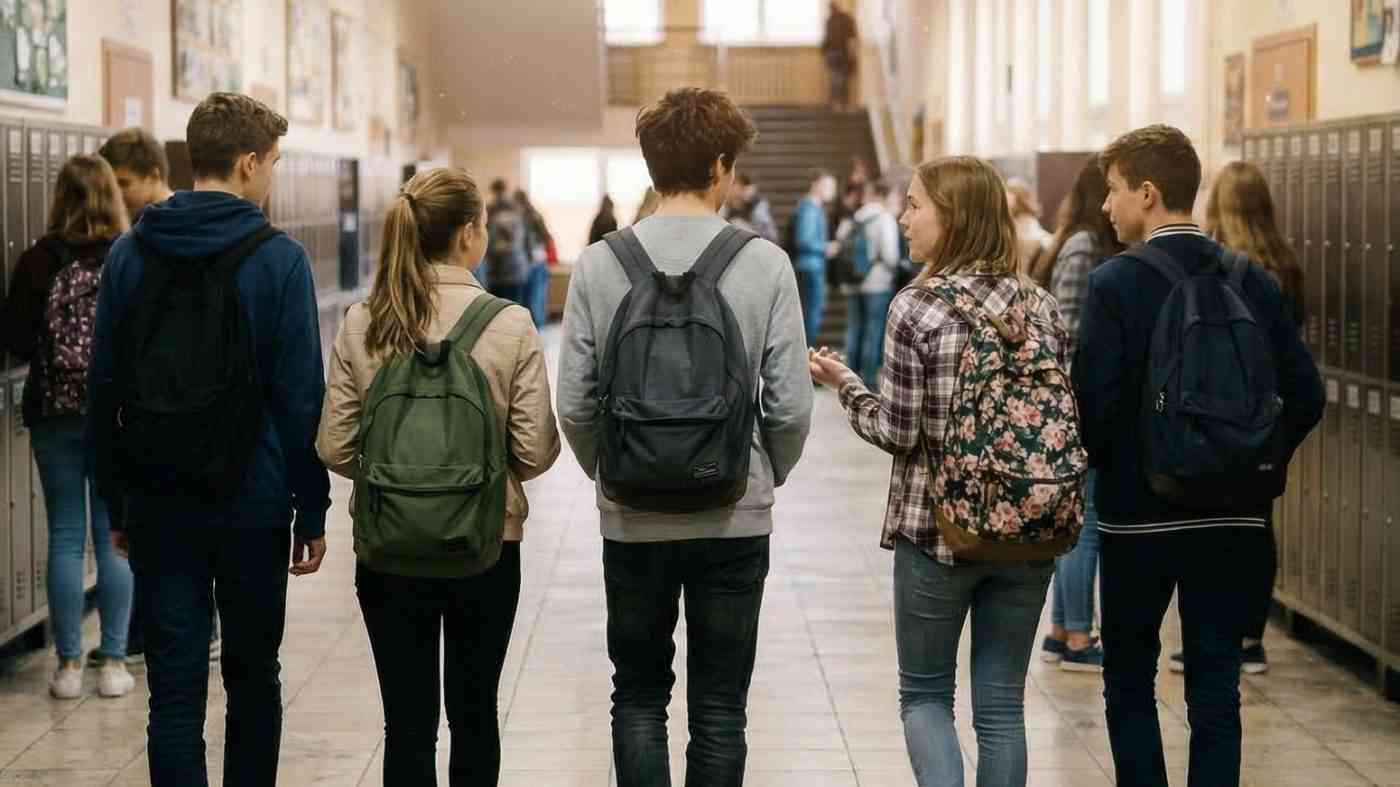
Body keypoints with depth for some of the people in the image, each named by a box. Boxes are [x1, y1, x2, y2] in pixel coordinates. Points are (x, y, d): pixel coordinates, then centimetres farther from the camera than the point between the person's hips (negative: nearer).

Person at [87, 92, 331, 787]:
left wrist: (115, 500, 14)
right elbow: (301, 398, -9)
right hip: (253, 507, -2)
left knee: (174, 690, 2)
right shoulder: (278, 259, -7)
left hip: (157, 512, 2)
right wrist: (311, 513, -2)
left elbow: (102, 390, 7)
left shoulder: (128, 255, 4)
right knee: (253, 679, 15)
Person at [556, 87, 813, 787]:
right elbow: (791, 407, -8)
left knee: (638, 696, 15)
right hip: (735, 519, -1)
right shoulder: (764, 264, -9)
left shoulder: (599, 264, -5)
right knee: (720, 709, 10)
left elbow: (575, 404, -4)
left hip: (633, 519, 1)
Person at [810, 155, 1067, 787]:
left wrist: (845, 384, 4)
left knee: (924, 693, 13)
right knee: (1001, 704, 12)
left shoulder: (917, 308, -13)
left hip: (934, 530, -4)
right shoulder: (1041, 309, 1)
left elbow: (897, 432, -12)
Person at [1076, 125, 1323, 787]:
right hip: (1233, 516, 3)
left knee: (1129, 678, 12)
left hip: (1137, 510, -3)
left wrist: (1095, 462, 2)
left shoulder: (1115, 283, -12)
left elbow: (1094, 402, -17)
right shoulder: (1252, 281, 1)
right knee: (1215, 687, 8)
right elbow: (1304, 397, 0)